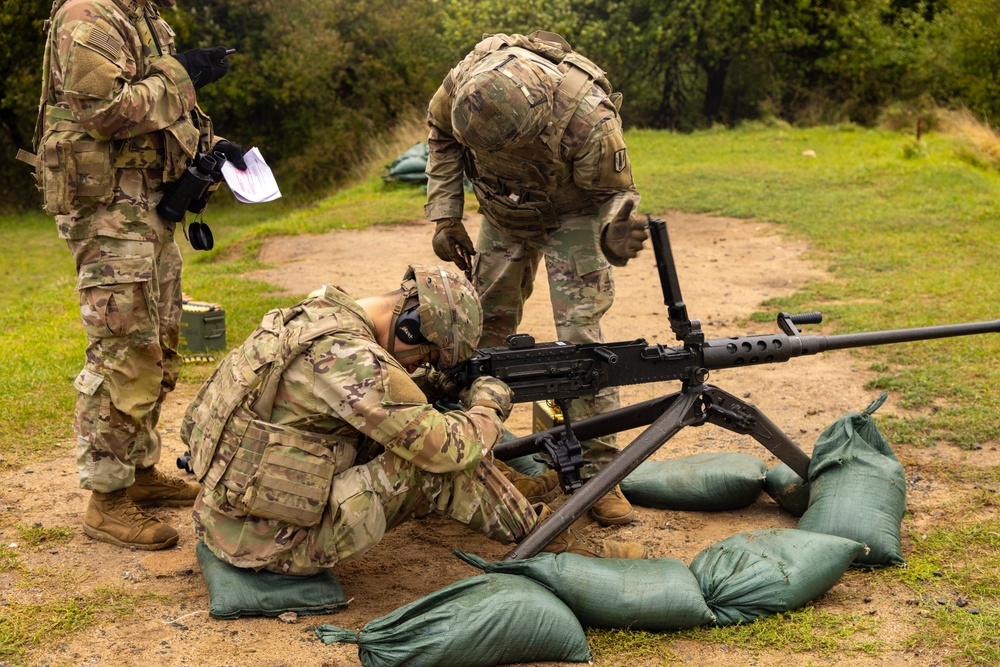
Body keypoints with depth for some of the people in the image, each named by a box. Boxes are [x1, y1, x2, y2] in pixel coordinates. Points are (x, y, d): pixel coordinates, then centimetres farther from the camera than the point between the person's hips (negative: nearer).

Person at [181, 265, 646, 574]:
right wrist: (487, 408, -1)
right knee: (439, 464, -10)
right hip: (268, 543, -9)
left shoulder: (319, 313, 4)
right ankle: (549, 541, 7)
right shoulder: (348, 356, -25)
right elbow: (447, 448, -21)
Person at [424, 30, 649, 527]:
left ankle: (596, 471, -10)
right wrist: (445, 215, -12)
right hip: (504, 208, 4)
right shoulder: (470, 78, -32)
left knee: (580, 335, -14)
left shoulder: (590, 124, -42)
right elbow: (441, 133, -8)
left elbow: (614, 193, -21)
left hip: (572, 211, -4)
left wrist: (615, 231, -44)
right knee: (486, 323, 12)